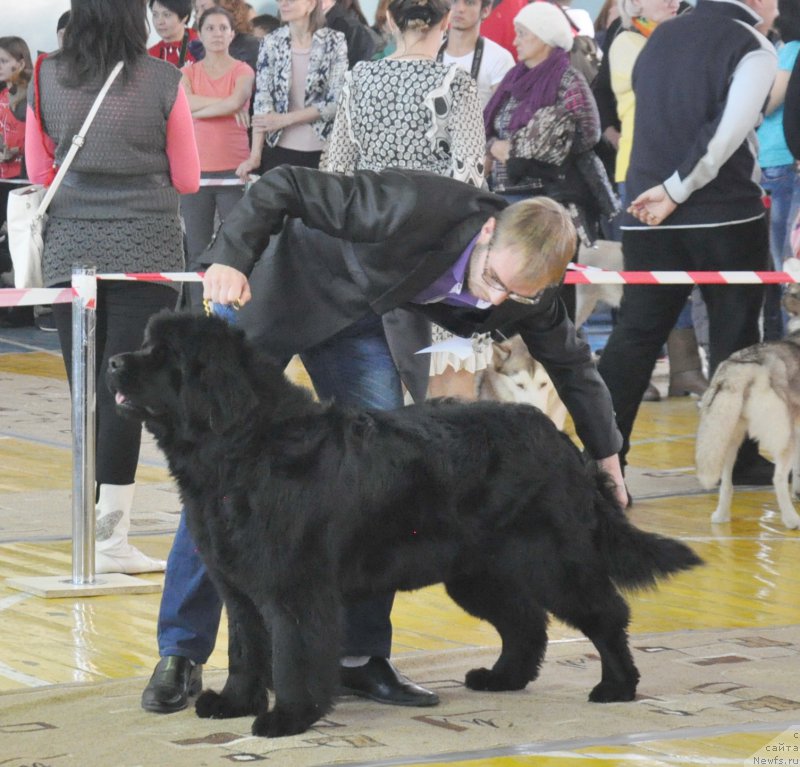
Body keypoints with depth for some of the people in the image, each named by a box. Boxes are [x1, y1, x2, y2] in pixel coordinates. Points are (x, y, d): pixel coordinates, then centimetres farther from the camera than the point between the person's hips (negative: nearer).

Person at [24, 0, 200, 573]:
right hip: (146, 251, -3)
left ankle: (103, 525, 12)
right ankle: (111, 534, -6)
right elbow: (186, 180, 2)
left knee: (85, 391, 8)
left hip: (69, 250, 3)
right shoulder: (163, 81, -7)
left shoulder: (46, 79, 1)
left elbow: (39, 172, 11)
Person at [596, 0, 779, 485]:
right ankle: (738, 458, 12)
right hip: (726, 215, -5)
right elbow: (728, 132, -16)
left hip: (647, 215, 5)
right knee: (734, 335, 6)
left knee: (636, 333, 6)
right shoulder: (753, 48, -6)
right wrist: (676, 191, -12)